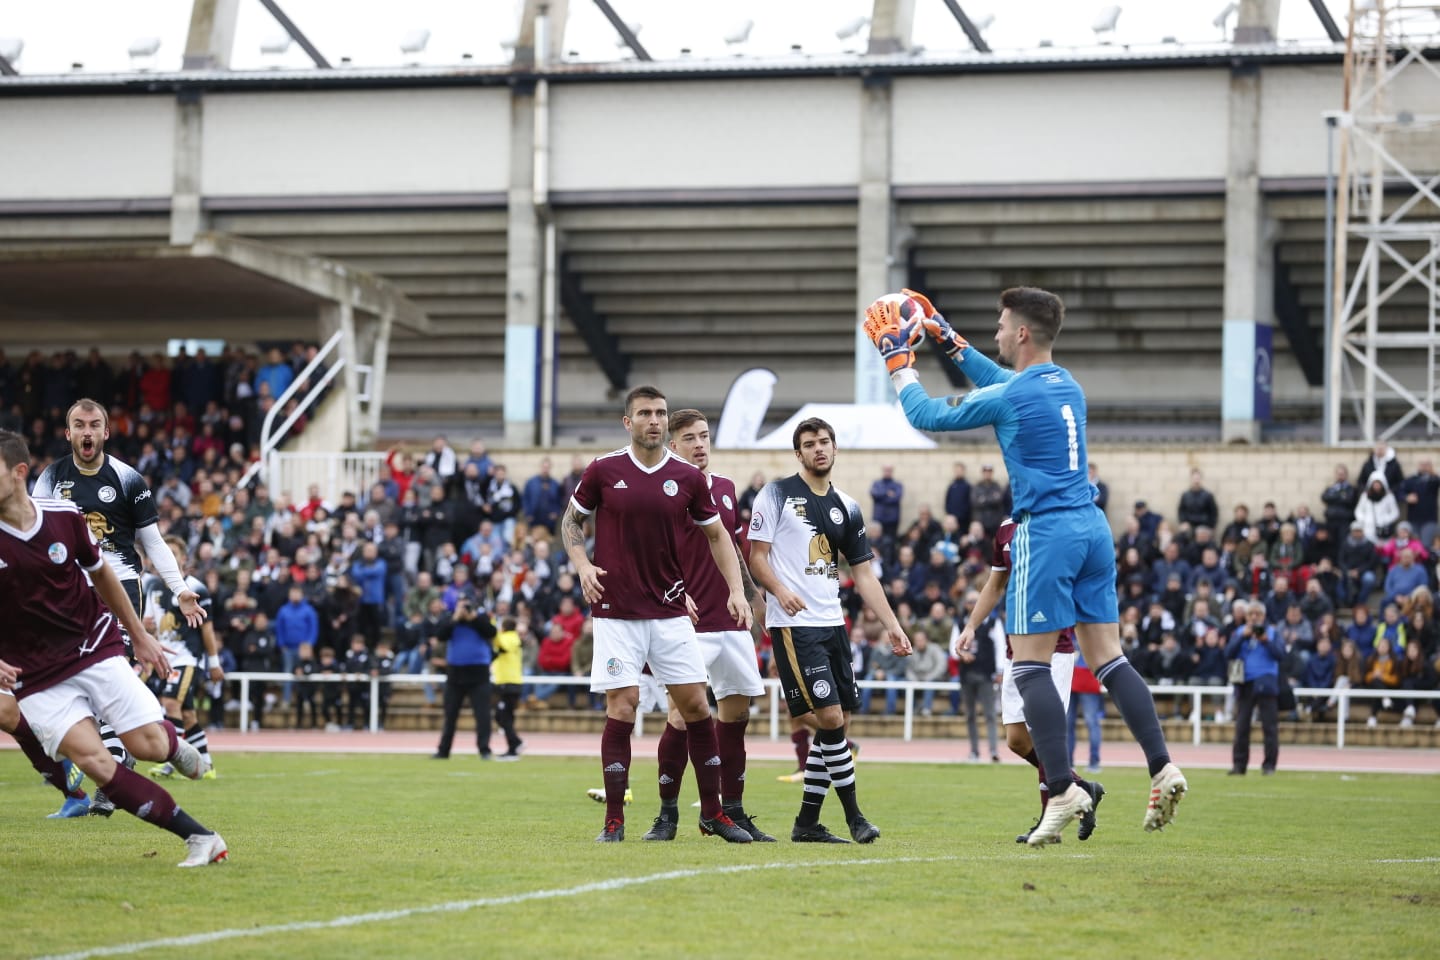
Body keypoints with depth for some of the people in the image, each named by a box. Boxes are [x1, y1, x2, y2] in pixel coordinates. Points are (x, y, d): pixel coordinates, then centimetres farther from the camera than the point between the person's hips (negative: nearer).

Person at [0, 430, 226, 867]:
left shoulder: (65, 516, -6)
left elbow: (100, 573, 12)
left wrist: (139, 635, 19)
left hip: (94, 646, 1)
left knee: (148, 745, -10)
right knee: (94, 761, -19)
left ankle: (176, 745, 30)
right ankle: (200, 838, -14)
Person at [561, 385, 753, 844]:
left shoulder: (688, 477, 3)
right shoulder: (603, 470, -2)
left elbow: (717, 534, 13)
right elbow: (571, 520, 10)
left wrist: (736, 590, 2)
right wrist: (583, 565, -7)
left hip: (671, 612, 2)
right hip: (616, 611, -2)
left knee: (695, 703, 0)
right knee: (621, 707, -7)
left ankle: (712, 811, 12)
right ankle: (614, 820, 0)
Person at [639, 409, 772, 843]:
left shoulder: (726, 488, 13)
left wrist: (751, 594, 21)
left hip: (732, 623, 6)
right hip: (690, 624, -6)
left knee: (736, 713, 7)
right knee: (681, 716, -9)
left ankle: (733, 812, 14)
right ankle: (667, 813, 1)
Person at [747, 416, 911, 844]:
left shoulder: (846, 507, 15)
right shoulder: (777, 494, -1)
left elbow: (864, 573, 17)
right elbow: (757, 556, -5)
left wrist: (892, 625, 9)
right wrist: (779, 589, -25)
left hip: (832, 624, 7)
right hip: (794, 626, -7)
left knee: (839, 721, 4)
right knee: (830, 717, -13)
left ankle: (807, 822, 11)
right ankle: (854, 817, -6)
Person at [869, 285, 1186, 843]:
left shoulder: (1011, 398, -11)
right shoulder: (1067, 387, 13)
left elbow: (925, 415, 1)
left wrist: (897, 360, 14)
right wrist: (948, 341, 39)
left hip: (1045, 535, -8)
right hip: (1092, 529, 8)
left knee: (1030, 667, -3)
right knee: (1107, 659, 7)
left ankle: (1063, 789, -9)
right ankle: (1162, 769, -4)